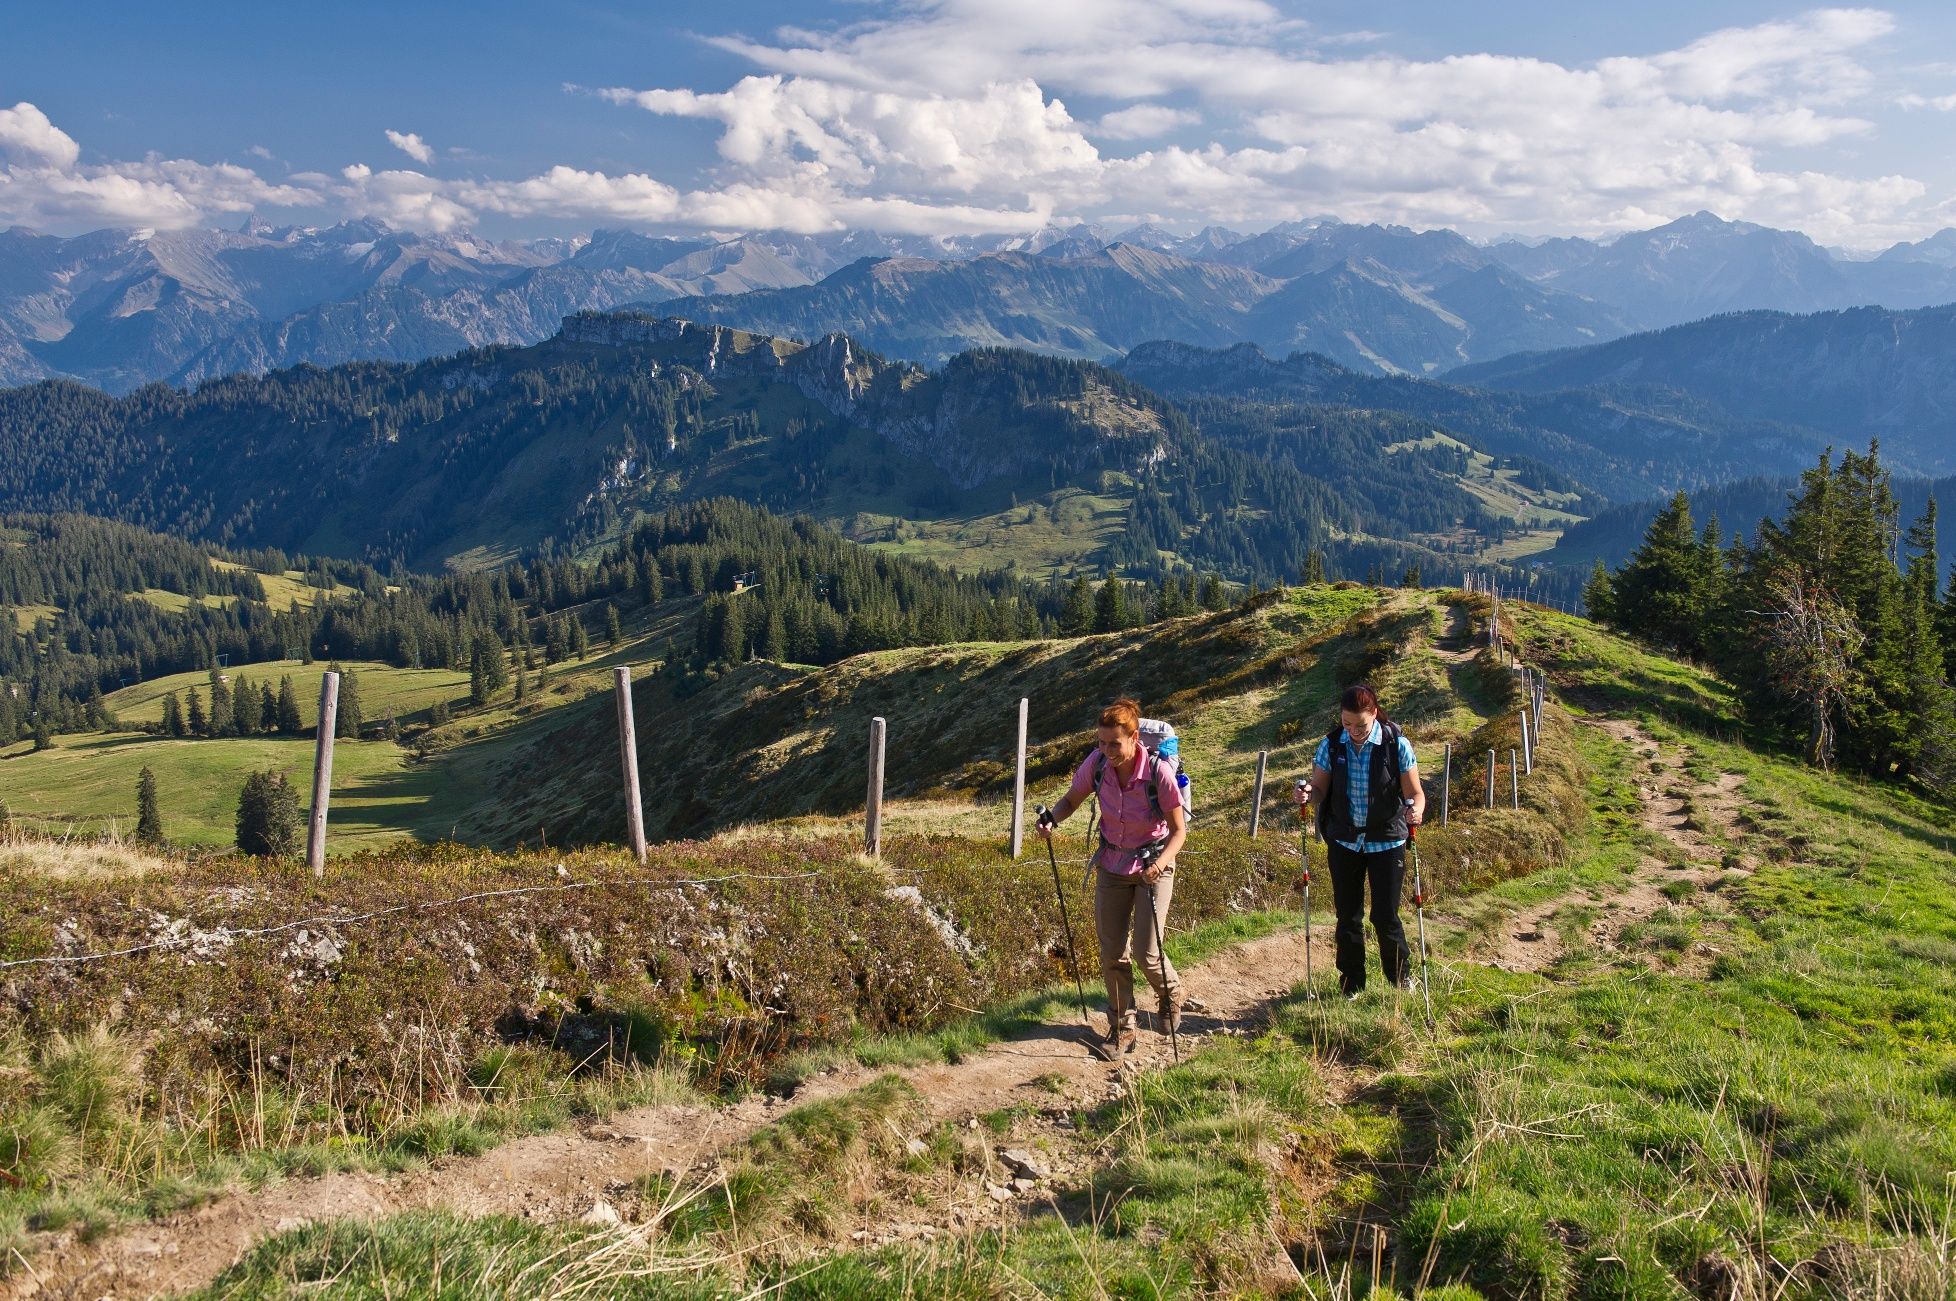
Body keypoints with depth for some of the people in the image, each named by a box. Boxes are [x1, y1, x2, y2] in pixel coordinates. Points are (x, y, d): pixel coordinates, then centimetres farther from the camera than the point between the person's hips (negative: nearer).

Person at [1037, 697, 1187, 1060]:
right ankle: (1122, 1027, 25)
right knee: (1112, 954, 5)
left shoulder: (1158, 771, -26)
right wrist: (1051, 817, -22)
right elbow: (1071, 800, 0)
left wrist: (1160, 862, -36)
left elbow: (1179, 830, -18)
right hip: (1112, 864, 4)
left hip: (1153, 866, -3)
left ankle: (1170, 992, 27)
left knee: (1146, 952, -8)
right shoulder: (1097, 763, -17)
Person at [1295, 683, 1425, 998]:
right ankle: (1352, 984, 26)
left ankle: (1401, 975, 26)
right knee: (1347, 916, 9)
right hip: (1344, 840, 3)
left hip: (1386, 840, -2)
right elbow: (1320, 786, 1)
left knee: (1385, 916, 0)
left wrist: (1416, 810, -32)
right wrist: (1307, 795, -23)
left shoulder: (1397, 744, -13)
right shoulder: (1331, 745, -6)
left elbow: (1415, 792, -9)